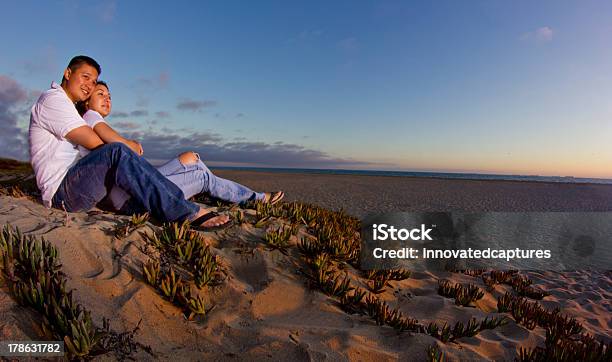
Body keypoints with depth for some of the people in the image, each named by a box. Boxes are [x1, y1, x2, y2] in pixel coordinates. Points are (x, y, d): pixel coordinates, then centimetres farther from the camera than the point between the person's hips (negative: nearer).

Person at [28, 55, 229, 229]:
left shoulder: (68, 107, 27)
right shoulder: (53, 99, -5)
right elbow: (93, 143, -16)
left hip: (74, 184, 10)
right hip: (61, 190, -10)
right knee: (117, 153, -33)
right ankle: (189, 214, -40)